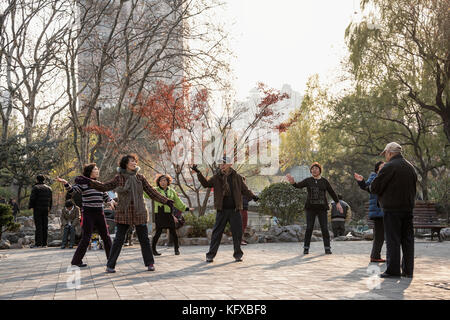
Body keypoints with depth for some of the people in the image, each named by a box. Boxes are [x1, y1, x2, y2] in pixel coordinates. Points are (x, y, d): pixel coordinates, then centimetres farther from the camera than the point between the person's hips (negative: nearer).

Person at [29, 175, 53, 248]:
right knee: (45, 226, 6)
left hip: (37, 209, -5)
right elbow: (51, 200, 16)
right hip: (46, 209, 5)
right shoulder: (49, 188, 13)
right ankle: (44, 243, 7)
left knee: (38, 226, -6)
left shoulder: (35, 187, -6)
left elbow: (32, 198, -11)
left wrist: (30, 206, 0)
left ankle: (38, 242, -9)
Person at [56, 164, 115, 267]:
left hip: (100, 214, 6)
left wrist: (110, 201, 0)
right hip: (88, 214, -6)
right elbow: (72, 190, -19)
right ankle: (76, 261, 4)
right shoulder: (83, 183, -6)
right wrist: (65, 183, -36)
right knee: (86, 239, -7)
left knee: (106, 237, 10)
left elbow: (105, 196, 20)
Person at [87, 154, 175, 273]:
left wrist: (166, 201, 3)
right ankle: (110, 265, 8)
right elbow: (104, 187, 1)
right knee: (119, 239, -1)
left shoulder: (140, 178, 4)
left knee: (144, 239, 6)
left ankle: (150, 263, 18)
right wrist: (89, 182, -9)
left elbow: (152, 192, 7)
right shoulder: (119, 178, -1)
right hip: (123, 213, -2)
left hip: (139, 212, 2)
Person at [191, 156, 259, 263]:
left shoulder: (237, 177, 4)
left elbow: (244, 189, 9)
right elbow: (206, 184, 1)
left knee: (237, 233, 4)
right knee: (217, 233, 2)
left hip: (235, 210, 0)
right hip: (222, 210, 0)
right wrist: (198, 173, -8)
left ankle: (238, 255, 19)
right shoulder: (217, 177, 5)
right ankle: (210, 255, 10)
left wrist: (252, 196, -5)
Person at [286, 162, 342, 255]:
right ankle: (306, 248, 4)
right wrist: (292, 182, -33)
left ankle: (327, 248, 5)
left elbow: (332, 192, 11)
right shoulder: (308, 181, 4)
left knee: (324, 228, -3)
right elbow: (298, 185, -12)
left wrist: (337, 203, 6)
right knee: (309, 228, -4)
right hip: (310, 208, 0)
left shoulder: (324, 181, 6)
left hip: (322, 208, 0)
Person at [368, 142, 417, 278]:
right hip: (408, 208, 7)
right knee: (407, 239, 10)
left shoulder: (389, 167, -12)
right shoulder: (410, 167, 13)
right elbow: (413, 189, 19)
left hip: (392, 209, -7)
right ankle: (408, 270, 14)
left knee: (392, 240, -3)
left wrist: (371, 187, 8)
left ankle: (393, 270, 0)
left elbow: (374, 187, -13)